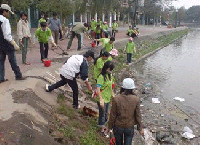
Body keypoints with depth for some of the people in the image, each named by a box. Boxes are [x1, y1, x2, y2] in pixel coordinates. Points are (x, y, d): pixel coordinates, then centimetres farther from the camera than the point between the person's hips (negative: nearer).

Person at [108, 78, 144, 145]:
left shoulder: (116, 99, -19)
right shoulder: (136, 99, -16)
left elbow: (112, 115, -11)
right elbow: (138, 115, -8)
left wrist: (110, 127, 3)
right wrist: (140, 128, 6)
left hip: (118, 127, 0)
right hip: (129, 127, 0)